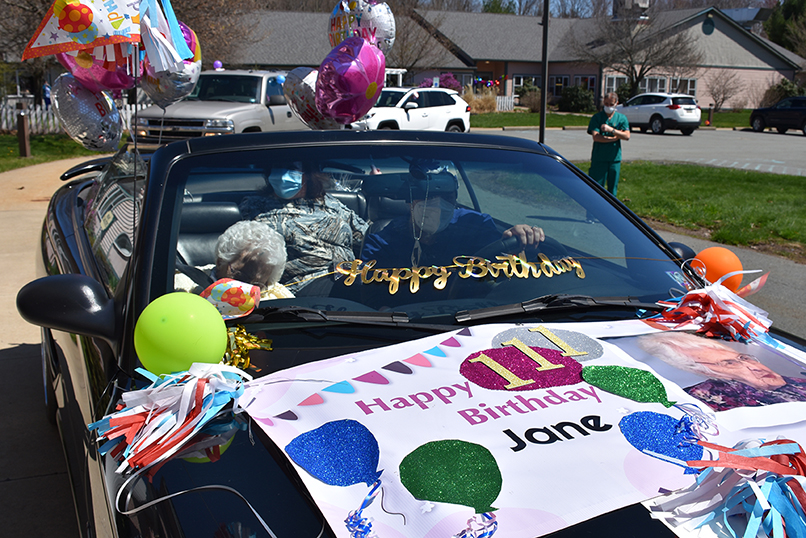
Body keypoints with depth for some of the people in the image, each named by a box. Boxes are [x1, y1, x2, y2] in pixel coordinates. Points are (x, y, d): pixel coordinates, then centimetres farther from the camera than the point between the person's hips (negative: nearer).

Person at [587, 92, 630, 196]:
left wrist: (611, 130, -16)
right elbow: (596, 137, -12)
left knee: (613, 188, 8)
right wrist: (615, 137, -10)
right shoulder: (597, 117, -1)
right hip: (599, 158, -3)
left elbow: (627, 136, -5)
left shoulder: (622, 118, 8)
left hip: (615, 158, 3)